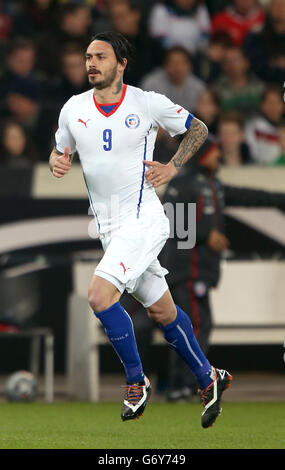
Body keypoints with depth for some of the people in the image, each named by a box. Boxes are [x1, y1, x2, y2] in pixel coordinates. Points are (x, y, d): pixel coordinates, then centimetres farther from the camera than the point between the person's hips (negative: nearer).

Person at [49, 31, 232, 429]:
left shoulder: (148, 103, -7)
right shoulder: (74, 109, 4)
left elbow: (198, 129, 6)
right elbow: (60, 150, 18)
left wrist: (172, 168, -5)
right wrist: (57, 161, -5)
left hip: (143, 219, -5)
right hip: (109, 227, 5)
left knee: (100, 294, -21)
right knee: (162, 310, 13)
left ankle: (136, 381, -6)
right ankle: (208, 378, 30)